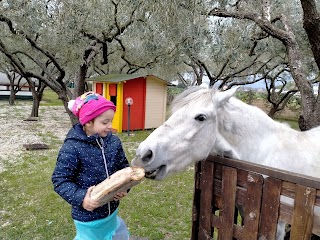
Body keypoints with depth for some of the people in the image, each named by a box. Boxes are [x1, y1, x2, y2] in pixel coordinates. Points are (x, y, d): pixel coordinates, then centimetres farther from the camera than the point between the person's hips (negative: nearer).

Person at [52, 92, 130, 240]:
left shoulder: (114, 142, -7)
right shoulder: (72, 147, -21)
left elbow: (124, 167, 4)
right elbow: (60, 180, -16)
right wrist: (80, 198, -28)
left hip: (111, 211, 5)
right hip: (87, 216, -5)